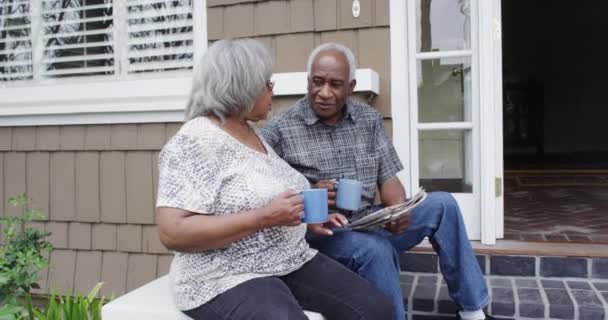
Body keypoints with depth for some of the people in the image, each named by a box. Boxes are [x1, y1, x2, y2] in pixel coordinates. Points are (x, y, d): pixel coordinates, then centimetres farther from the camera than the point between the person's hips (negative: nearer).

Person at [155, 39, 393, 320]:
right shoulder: (193, 143, -14)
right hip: (228, 277, -7)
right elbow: (172, 233, -23)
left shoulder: (251, 133, 12)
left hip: (292, 261, 8)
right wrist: (265, 217, -25)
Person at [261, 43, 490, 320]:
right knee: (376, 250, -35)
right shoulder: (279, 130, -8)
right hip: (317, 233, -5)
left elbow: (388, 178, 6)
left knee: (442, 204, -6)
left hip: (370, 225, 6)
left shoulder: (368, 119, 7)